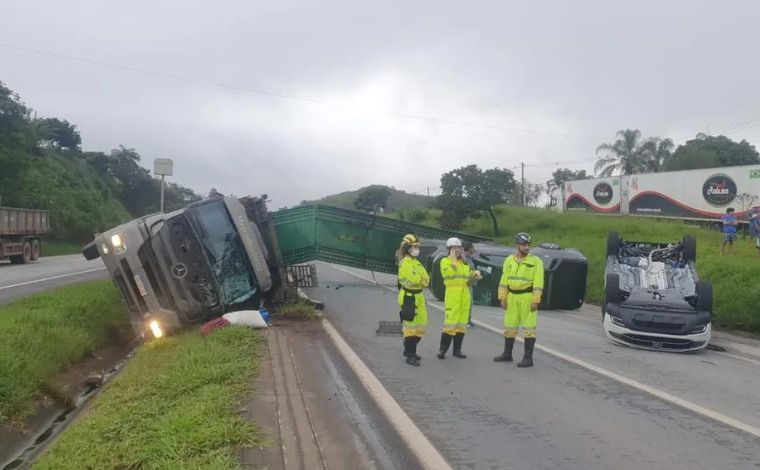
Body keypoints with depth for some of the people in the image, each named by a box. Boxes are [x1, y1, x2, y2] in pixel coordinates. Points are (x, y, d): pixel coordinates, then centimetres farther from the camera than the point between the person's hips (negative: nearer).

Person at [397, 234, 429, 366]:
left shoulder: (416, 262, 15)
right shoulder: (405, 263, -14)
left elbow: (426, 279, 7)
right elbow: (415, 279, -25)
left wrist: (421, 280, -13)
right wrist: (422, 280, -5)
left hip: (419, 297, 9)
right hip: (409, 297, -9)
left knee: (421, 325, 14)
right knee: (411, 325, -7)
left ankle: (409, 349, 30)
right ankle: (410, 356, -1)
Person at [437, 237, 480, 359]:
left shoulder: (464, 262, 19)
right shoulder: (445, 261, 1)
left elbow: (469, 279, 22)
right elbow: (447, 273, -19)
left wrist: (474, 275, 1)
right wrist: (453, 259, -13)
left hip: (465, 295, 6)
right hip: (452, 295, -6)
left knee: (461, 323, 7)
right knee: (450, 323, -11)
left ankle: (457, 350, 14)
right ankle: (442, 349, -2)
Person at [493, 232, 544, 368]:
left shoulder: (535, 261, -5)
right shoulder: (509, 260, 8)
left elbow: (538, 282, -10)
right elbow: (504, 280, 9)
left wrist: (535, 300, -15)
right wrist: (502, 298, 4)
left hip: (528, 297, -5)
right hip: (512, 297, 5)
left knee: (529, 328, -2)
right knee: (509, 326, 13)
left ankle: (528, 358, 4)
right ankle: (507, 354, 25)